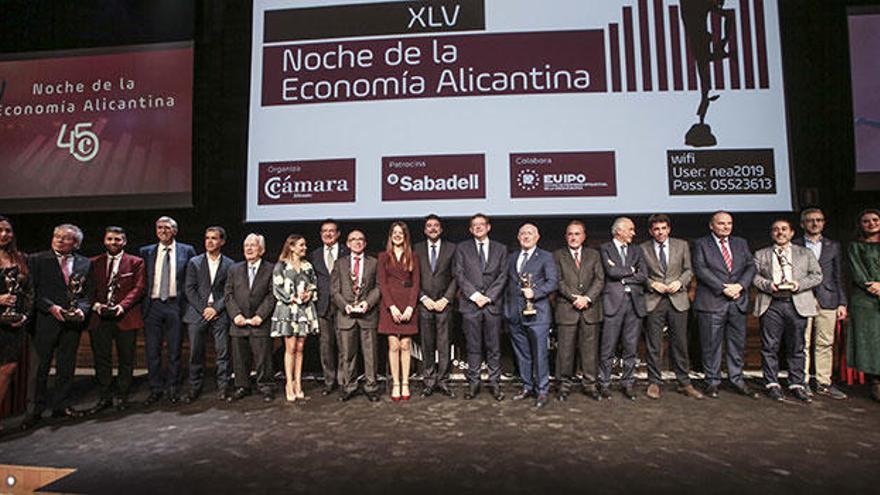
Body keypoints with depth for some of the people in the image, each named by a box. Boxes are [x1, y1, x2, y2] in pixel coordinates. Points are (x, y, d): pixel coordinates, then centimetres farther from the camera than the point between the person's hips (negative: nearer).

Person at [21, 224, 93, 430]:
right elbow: (33, 291, -5)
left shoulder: (85, 263, 8)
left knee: (66, 367, 11)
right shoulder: (37, 260, 1)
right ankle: (34, 410, 12)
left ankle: (61, 405, 22)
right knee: (39, 367, 2)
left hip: (73, 321, 3)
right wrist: (51, 307, -16)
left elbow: (89, 293, 7)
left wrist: (82, 308, -10)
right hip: (45, 320, -3)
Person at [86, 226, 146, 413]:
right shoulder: (94, 263, 13)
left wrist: (123, 305, -16)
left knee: (126, 359, 4)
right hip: (99, 317, 2)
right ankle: (104, 397, 17)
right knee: (101, 359, 5)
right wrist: (95, 304, -9)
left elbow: (138, 288, -3)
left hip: (125, 317, -2)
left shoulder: (136, 262, 5)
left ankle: (122, 397, 17)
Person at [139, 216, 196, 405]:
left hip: (175, 305, -2)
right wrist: (142, 300, 3)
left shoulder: (186, 251, 4)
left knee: (175, 350, 6)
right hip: (153, 305, 2)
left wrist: (186, 300, -1)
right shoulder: (146, 252, 10)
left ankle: (173, 388, 18)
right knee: (152, 351, 5)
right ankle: (156, 389, 18)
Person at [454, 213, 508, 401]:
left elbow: (502, 276, 4)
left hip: (493, 303, 1)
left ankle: (495, 383, 15)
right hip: (470, 304, -1)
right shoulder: (462, 248, 9)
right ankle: (473, 383, 14)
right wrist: (474, 295, -10)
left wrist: (488, 297, -7)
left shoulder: (500, 249, 11)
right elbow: (459, 275, 1)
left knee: (494, 347, 5)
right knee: (473, 347, 4)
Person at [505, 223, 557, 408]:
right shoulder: (512, 259, 18)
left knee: (540, 354, -3)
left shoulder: (545, 257, 3)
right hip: (515, 314, 5)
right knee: (522, 354, 11)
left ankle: (541, 391, 8)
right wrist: (507, 307, 10)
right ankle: (527, 387, 24)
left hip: (537, 313, -5)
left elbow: (553, 281, -7)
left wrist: (535, 293, -20)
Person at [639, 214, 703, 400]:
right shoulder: (643, 249, 3)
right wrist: (652, 284, -11)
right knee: (653, 345, 2)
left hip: (678, 299, 2)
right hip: (653, 301, -1)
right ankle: (654, 383, 13)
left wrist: (679, 282, -7)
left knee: (680, 343, 6)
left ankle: (684, 383, 19)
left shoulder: (681, 245, 9)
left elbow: (688, 270, 11)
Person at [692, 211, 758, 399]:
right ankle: (712, 382, 11)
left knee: (738, 343, 9)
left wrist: (740, 285, -9)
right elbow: (700, 270, -8)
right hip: (712, 302, -4)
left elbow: (751, 266, 9)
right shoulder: (700, 244, 2)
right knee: (711, 344, 1)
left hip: (738, 301, 5)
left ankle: (737, 380, 22)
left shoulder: (741, 243, 17)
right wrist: (723, 288, -15)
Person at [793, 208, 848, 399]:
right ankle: (802, 382, 6)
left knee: (825, 344, 4)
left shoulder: (833, 247, 15)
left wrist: (842, 303, 8)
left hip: (827, 301, 3)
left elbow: (839, 277, 14)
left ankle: (824, 383, 13)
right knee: (802, 344, -1)